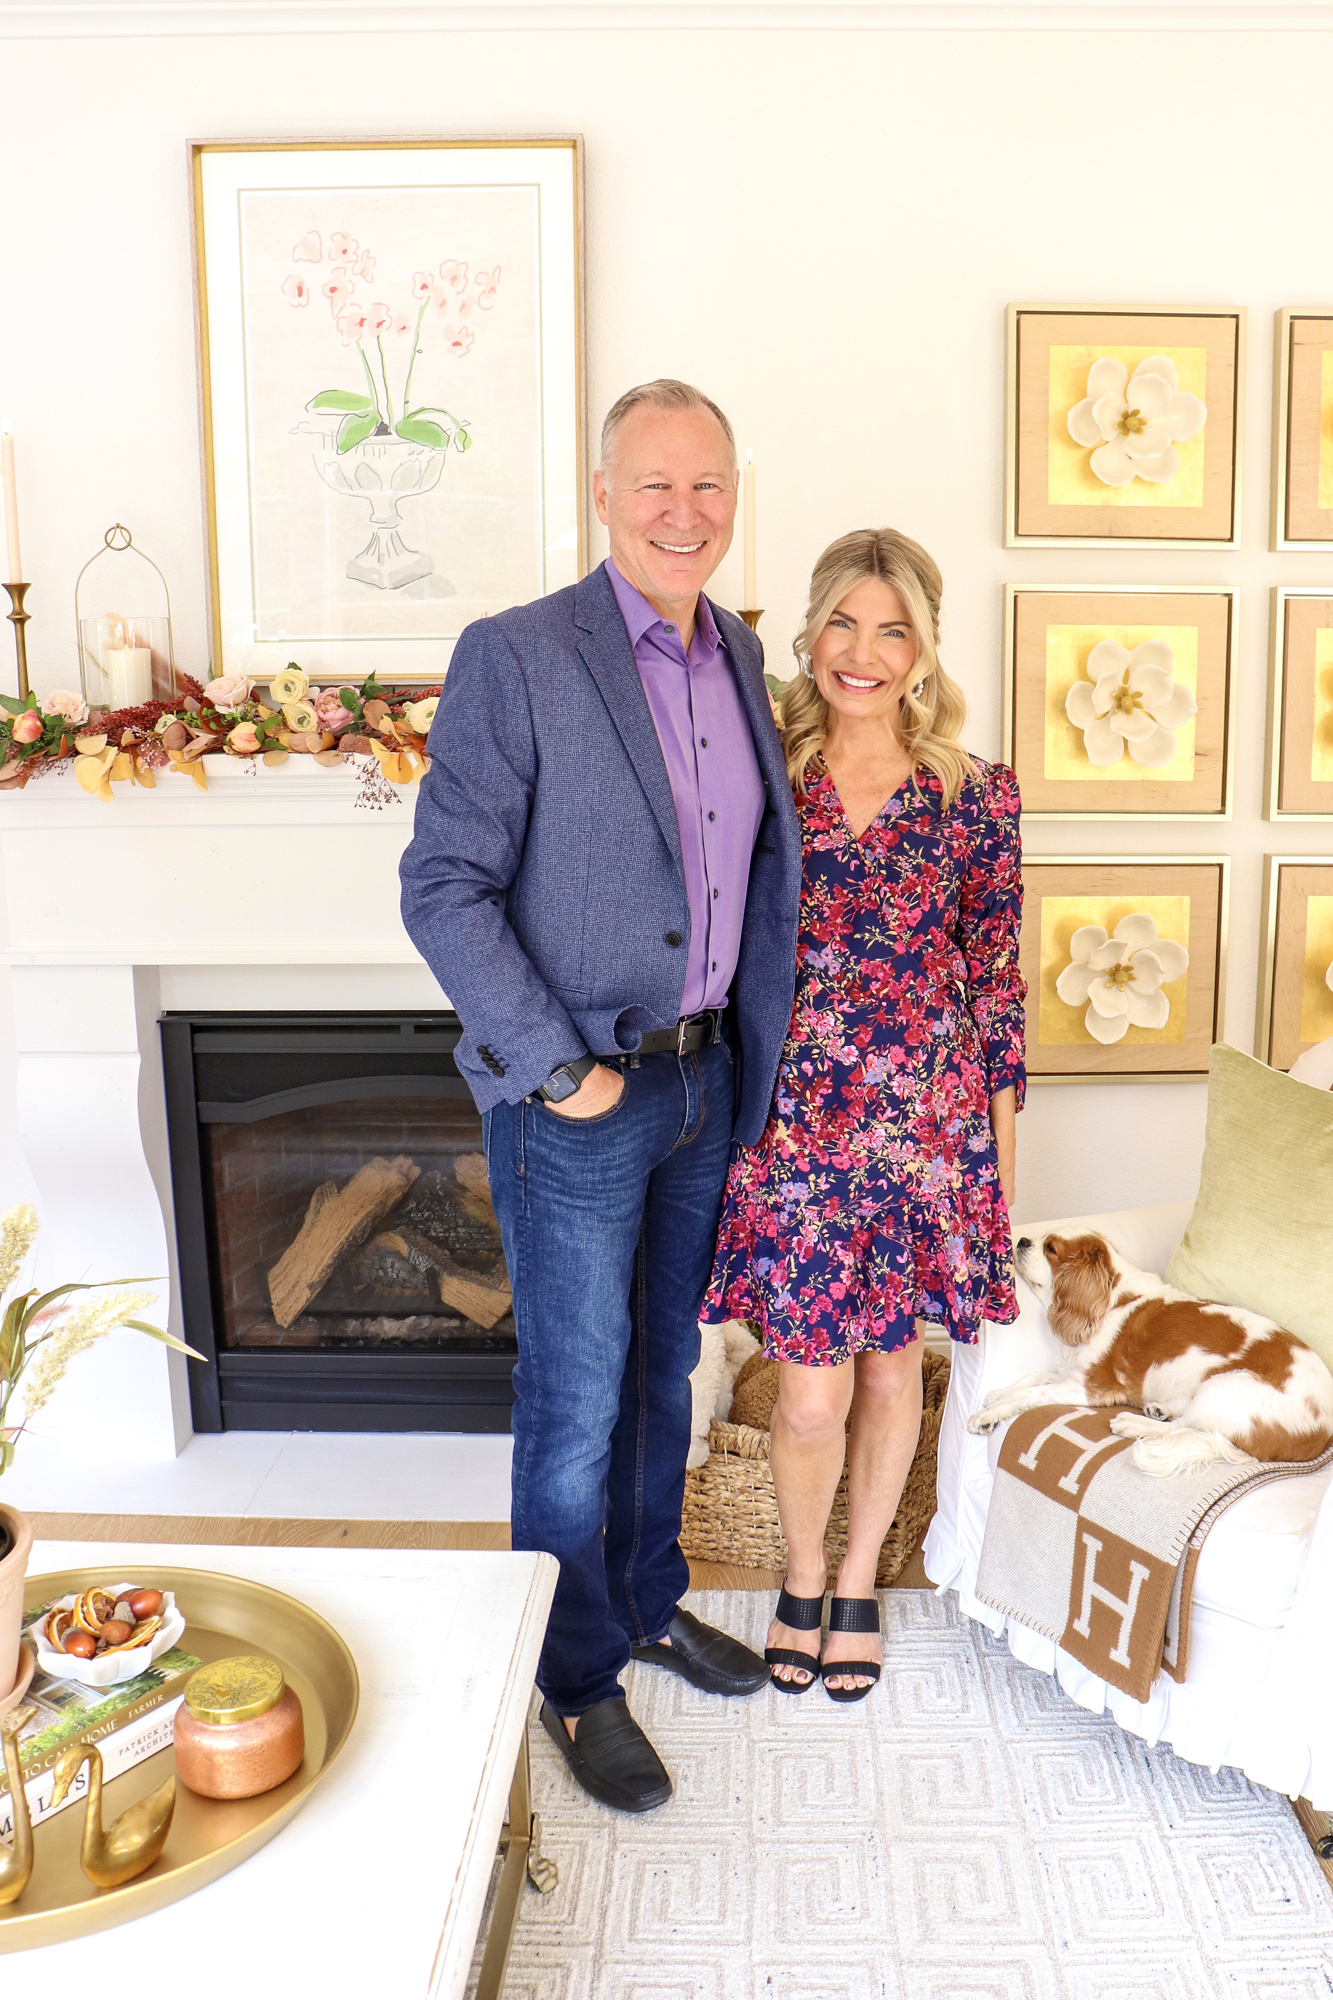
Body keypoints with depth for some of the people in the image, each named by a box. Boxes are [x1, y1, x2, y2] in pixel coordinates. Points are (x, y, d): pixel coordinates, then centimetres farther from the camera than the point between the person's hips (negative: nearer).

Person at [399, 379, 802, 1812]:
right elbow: (443, 888, -15)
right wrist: (554, 1065, -18)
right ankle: (577, 1680, 27)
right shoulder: (514, 658, -14)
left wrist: (749, 1046, 10)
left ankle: (649, 1602, 41)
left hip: (705, 1079, 7)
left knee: (664, 1369, 21)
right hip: (574, 1098, -6)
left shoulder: (737, 653, 8)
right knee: (577, 1401, 6)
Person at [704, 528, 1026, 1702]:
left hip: (929, 1130, 1)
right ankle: (802, 1578, 34)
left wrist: (1004, 1161, 2)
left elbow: (998, 987, 2)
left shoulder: (977, 796, -2)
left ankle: (858, 1583, 40)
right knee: (811, 1394, 4)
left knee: (891, 1370, 15)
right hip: (793, 1129, 0)